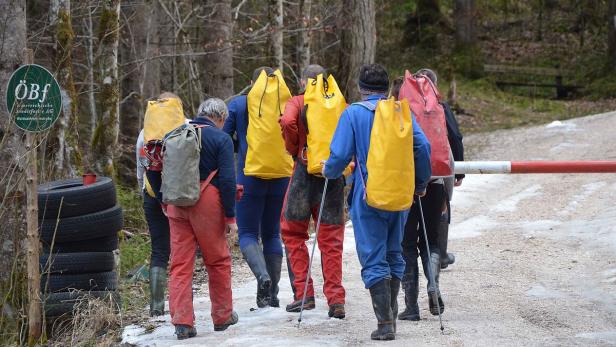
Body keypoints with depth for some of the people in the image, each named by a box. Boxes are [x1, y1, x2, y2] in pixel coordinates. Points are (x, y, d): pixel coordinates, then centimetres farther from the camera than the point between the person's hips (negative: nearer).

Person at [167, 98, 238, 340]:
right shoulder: (221, 139, -5)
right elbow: (227, 180, -10)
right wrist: (230, 216, -5)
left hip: (177, 204, 4)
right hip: (207, 206, -4)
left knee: (180, 263, 4)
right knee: (218, 261, 12)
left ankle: (182, 322, -3)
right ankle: (222, 316, 22)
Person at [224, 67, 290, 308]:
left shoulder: (238, 105, -1)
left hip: (250, 177, -2)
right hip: (280, 178, 3)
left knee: (248, 234, 3)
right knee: (272, 234, 13)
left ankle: (262, 276, -25)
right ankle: (272, 294, 13)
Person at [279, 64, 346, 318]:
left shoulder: (298, 102, -1)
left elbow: (288, 122, -20)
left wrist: (293, 148, -5)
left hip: (306, 170, -3)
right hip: (335, 174, 3)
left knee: (293, 232, 12)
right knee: (331, 239, 7)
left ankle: (304, 294, 5)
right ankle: (336, 299, 0)